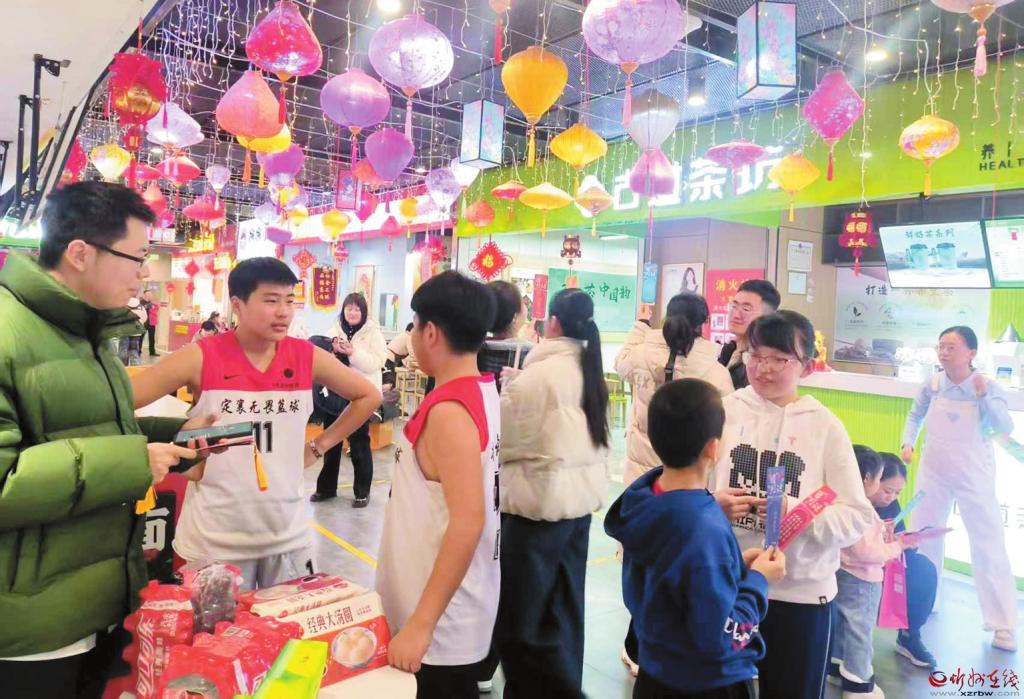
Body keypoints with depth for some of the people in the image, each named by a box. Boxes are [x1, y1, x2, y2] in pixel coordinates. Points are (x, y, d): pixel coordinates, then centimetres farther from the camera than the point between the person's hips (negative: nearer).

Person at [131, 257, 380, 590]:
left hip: (288, 533, 3)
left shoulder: (307, 357, -3)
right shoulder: (201, 358, -11)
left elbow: (368, 396, 9)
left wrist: (319, 446, 3)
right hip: (216, 538, -2)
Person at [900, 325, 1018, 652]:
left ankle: (1003, 625, 9)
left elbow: (1006, 428, -20)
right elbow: (915, 415, 10)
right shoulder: (932, 385, -5)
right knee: (922, 539, 14)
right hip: (934, 472, 3)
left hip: (973, 477, -3)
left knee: (989, 546, -2)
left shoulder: (989, 387, -12)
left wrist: (983, 395, -30)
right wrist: (908, 443, -3)